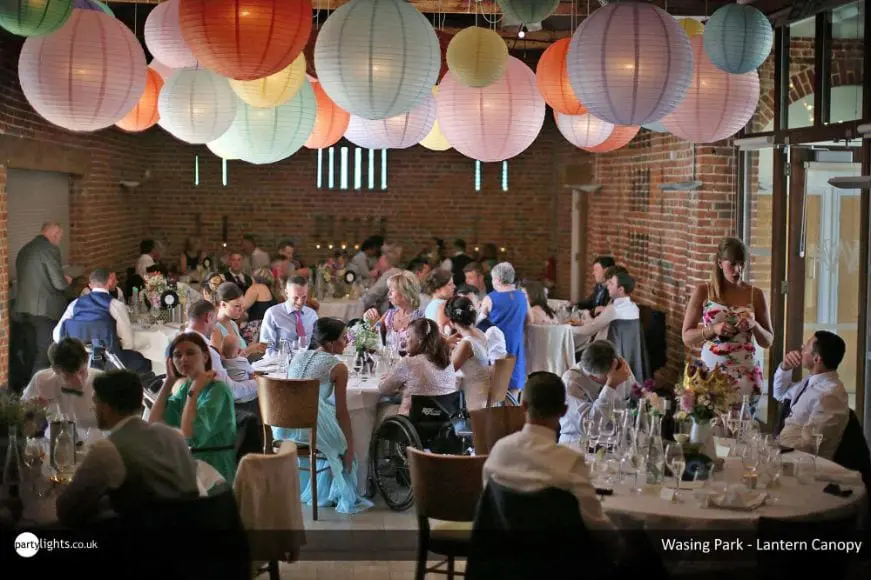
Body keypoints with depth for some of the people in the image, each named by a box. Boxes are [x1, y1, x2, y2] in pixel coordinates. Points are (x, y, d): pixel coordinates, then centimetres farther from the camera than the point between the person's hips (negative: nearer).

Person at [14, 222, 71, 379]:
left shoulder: (24, 249, 12)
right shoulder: (50, 249, -13)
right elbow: (59, 283, -17)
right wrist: (67, 280, 6)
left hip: (24, 308, 8)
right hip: (45, 309, -8)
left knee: (29, 353, 17)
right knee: (45, 353, -2)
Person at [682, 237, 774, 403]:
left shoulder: (755, 294, 4)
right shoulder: (703, 292, 0)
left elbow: (768, 342, 9)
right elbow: (687, 337, 1)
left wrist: (754, 325, -10)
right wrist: (713, 329, -15)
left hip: (746, 373, 1)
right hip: (711, 371, -1)